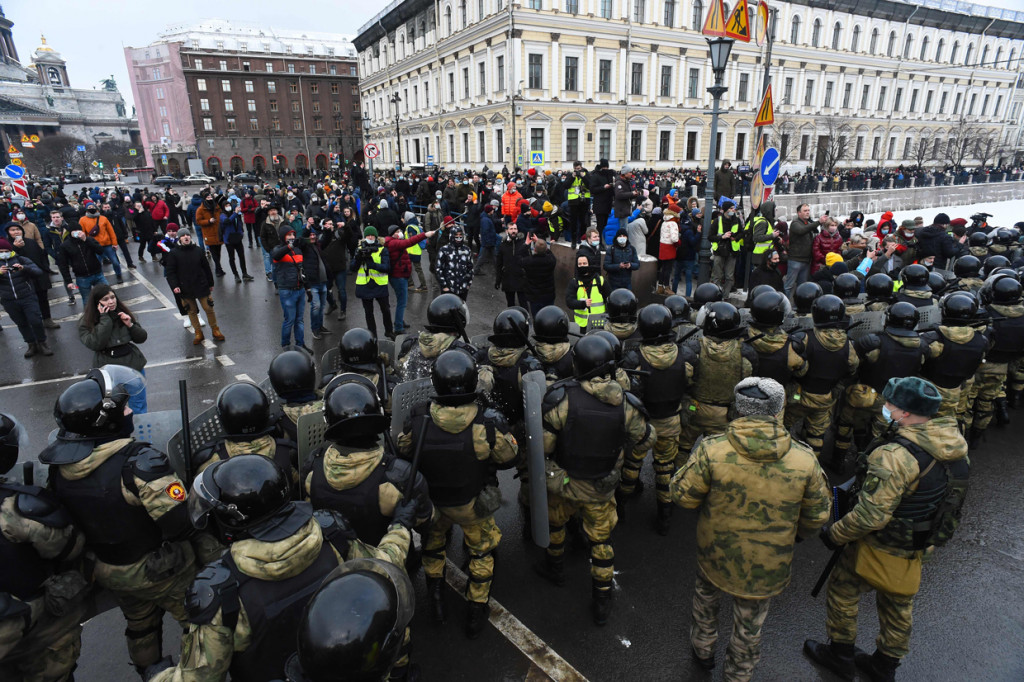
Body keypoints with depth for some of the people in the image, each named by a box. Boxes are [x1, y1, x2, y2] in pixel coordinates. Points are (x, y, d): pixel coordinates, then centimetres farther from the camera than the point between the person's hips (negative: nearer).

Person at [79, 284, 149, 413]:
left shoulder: (124, 314, 1)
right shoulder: (86, 323, -5)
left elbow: (142, 338, 4)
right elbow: (95, 344, -20)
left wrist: (131, 325, -14)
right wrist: (105, 319, -19)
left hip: (134, 365, 2)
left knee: (139, 406, 14)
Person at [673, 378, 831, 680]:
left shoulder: (712, 450, -27)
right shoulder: (804, 459, -19)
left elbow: (682, 495, -16)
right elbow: (817, 515, -4)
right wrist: (796, 535, 17)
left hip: (716, 554, 0)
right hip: (768, 566, 1)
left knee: (706, 597, 32)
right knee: (750, 626, 25)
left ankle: (703, 647, 56)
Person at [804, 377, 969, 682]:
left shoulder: (896, 455, -34)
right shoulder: (954, 445, -6)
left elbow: (871, 514, -33)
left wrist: (835, 534, -18)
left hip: (882, 547, -8)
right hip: (921, 545, 8)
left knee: (843, 588, 15)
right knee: (899, 602, 25)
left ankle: (840, 654, 32)